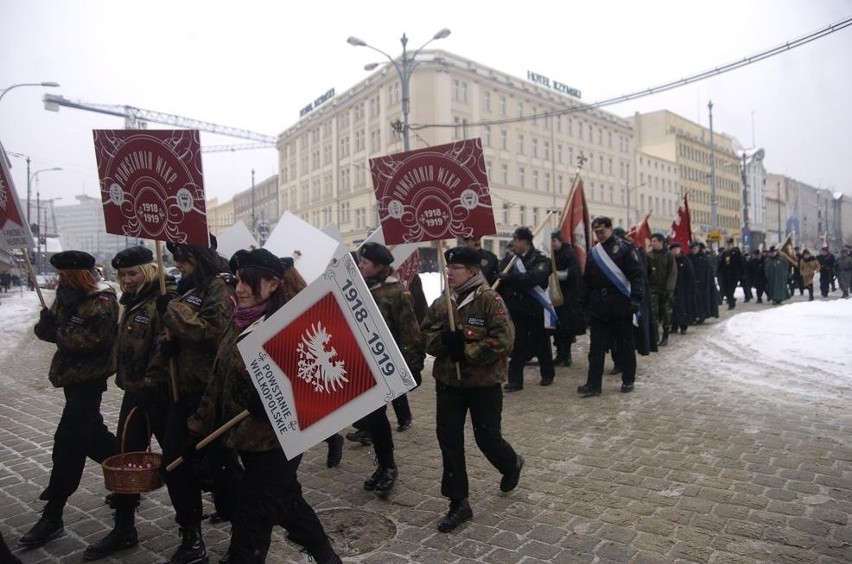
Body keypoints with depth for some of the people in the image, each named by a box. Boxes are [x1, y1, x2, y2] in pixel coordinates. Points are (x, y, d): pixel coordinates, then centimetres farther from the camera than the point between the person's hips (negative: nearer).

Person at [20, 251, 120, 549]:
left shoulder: (102, 302, -17)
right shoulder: (67, 296, 9)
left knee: (67, 442, -8)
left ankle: (52, 516, -1)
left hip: (88, 379, -9)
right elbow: (44, 328, 9)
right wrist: (48, 322, -12)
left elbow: (91, 340, -26)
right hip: (72, 375, 9)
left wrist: (59, 332, -16)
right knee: (91, 434, 19)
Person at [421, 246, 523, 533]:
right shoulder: (440, 303, 4)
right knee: (449, 440, 5)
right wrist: (444, 340, -16)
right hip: (448, 382, 5)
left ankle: (512, 464, 43)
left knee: (487, 437, 7)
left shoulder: (490, 299, -14)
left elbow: (504, 341, -20)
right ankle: (458, 502, 19)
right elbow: (426, 336, 6)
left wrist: (467, 351, -22)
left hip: (484, 383, -5)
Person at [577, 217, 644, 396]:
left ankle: (628, 381, 21)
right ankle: (593, 384, 7)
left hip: (620, 305, -5)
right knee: (596, 346, 4)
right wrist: (583, 302, 11)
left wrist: (635, 298, -19)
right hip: (598, 306, 5)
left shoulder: (624, 248, -4)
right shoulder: (593, 252, 12)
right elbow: (586, 279, 15)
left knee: (625, 344, 8)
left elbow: (636, 274, -10)